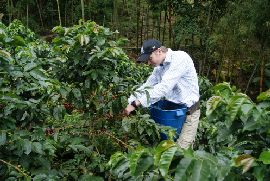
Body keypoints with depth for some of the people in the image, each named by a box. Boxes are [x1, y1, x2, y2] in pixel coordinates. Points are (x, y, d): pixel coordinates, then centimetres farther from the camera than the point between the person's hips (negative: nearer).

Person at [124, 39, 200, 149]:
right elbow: (147, 86, 5)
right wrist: (129, 103, -10)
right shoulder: (160, 66, 4)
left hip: (188, 111, -7)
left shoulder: (180, 58, -23)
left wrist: (135, 104, -33)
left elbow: (164, 87, -31)